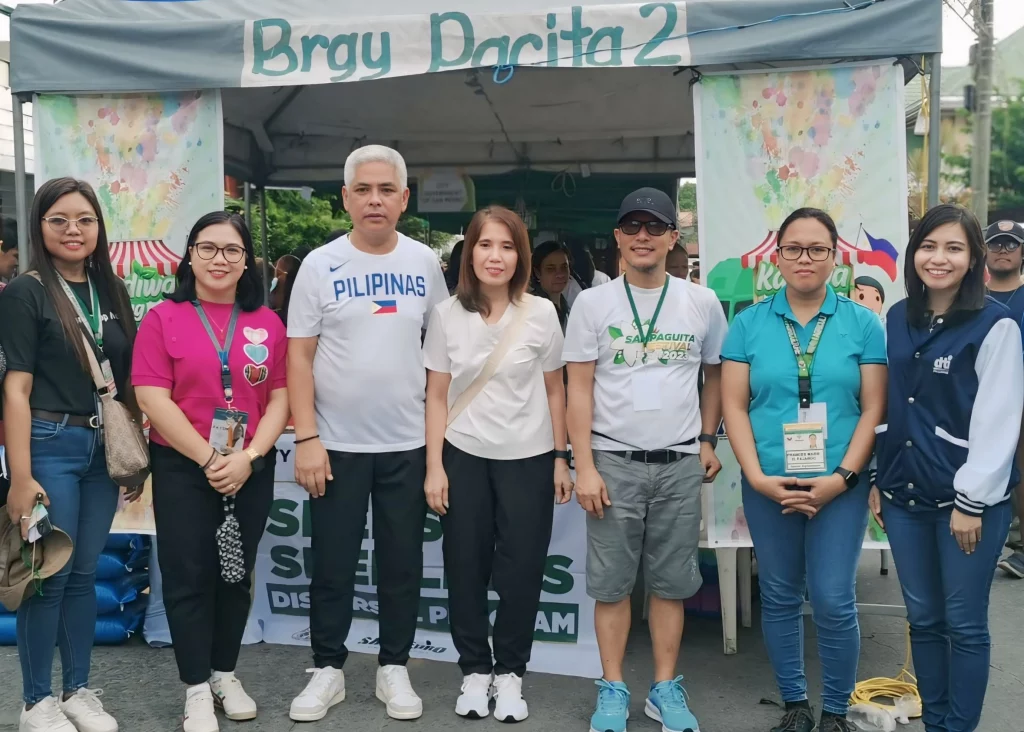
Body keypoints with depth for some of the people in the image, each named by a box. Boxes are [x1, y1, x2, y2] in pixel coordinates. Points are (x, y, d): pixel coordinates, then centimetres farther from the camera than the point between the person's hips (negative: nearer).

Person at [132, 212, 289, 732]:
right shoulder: (163, 318, -2)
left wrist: (248, 456, -12)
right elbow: (153, 398, -9)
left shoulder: (268, 323, 6)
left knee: (237, 574, 12)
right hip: (182, 468, -2)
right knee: (188, 577, 2)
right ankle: (196, 688, 14)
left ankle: (225, 674, 28)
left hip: (252, 470, 3)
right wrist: (208, 459, -15)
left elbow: (280, 398, 2)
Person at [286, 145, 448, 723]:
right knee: (333, 565, 9)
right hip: (337, 443, -1)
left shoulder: (425, 263, 2)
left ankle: (394, 667, 26)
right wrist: (306, 438, -11)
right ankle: (329, 669, 25)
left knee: (403, 563, 11)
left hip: (409, 443, 2)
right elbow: (299, 356, -5)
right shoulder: (321, 265, -4)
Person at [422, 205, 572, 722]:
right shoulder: (447, 315, -2)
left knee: (521, 570, 4)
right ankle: (475, 669, 23)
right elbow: (437, 397, 1)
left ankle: (509, 672, 21)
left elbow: (554, 390, 5)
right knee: (465, 568, 7)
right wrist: (434, 466, -4)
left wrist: (561, 459, 4)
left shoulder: (541, 313, -3)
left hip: (528, 459, 0)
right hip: (464, 457, 1)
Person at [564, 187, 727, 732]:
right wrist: (584, 467, -7)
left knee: (671, 582, 8)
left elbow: (716, 375, 17)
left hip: (680, 464, 1)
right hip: (613, 461, -1)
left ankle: (666, 688, 21)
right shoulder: (593, 304, 0)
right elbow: (579, 389, -1)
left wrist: (707, 440, 9)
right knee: (611, 582, 5)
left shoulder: (702, 303, 5)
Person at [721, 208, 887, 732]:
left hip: (840, 485, -1)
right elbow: (734, 405, 1)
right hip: (767, 485, 1)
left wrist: (841, 477, -10)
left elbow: (873, 408, -1)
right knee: (780, 597, 10)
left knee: (834, 601, -2)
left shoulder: (862, 324, 1)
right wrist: (757, 477, -9)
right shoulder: (749, 323, 3)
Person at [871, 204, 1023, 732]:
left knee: (964, 624, 4)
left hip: (968, 498, -5)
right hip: (904, 495, 5)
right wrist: (876, 480, 11)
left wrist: (971, 501, -14)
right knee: (923, 619, 14)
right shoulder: (896, 320, 8)